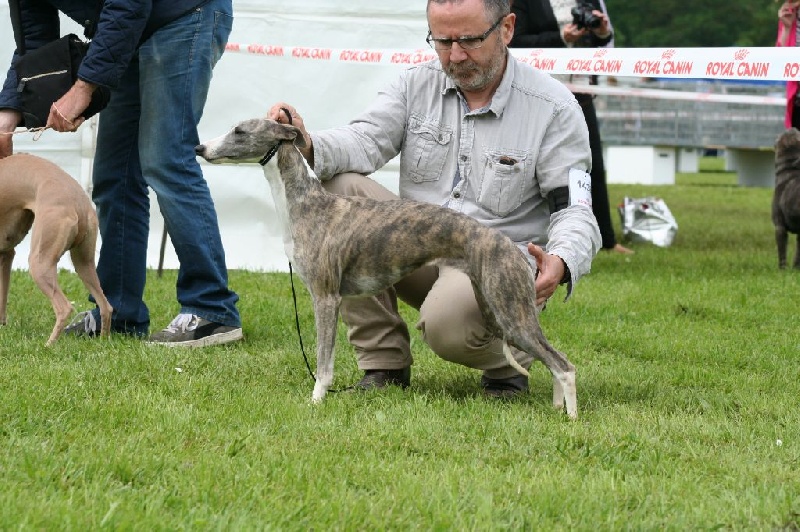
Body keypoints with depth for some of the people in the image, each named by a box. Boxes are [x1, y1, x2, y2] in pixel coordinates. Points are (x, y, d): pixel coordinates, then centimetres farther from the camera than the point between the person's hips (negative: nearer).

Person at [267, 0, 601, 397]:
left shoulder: (554, 108, -8)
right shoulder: (417, 85, 4)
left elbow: (574, 211, -11)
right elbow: (366, 141, -10)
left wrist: (561, 263, -35)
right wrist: (309, 147, -34)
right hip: (420, 253, 5)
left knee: (448, 323, -37)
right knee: (339, 188, -18)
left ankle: (507, 361, 4)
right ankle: (383, 361, -10)